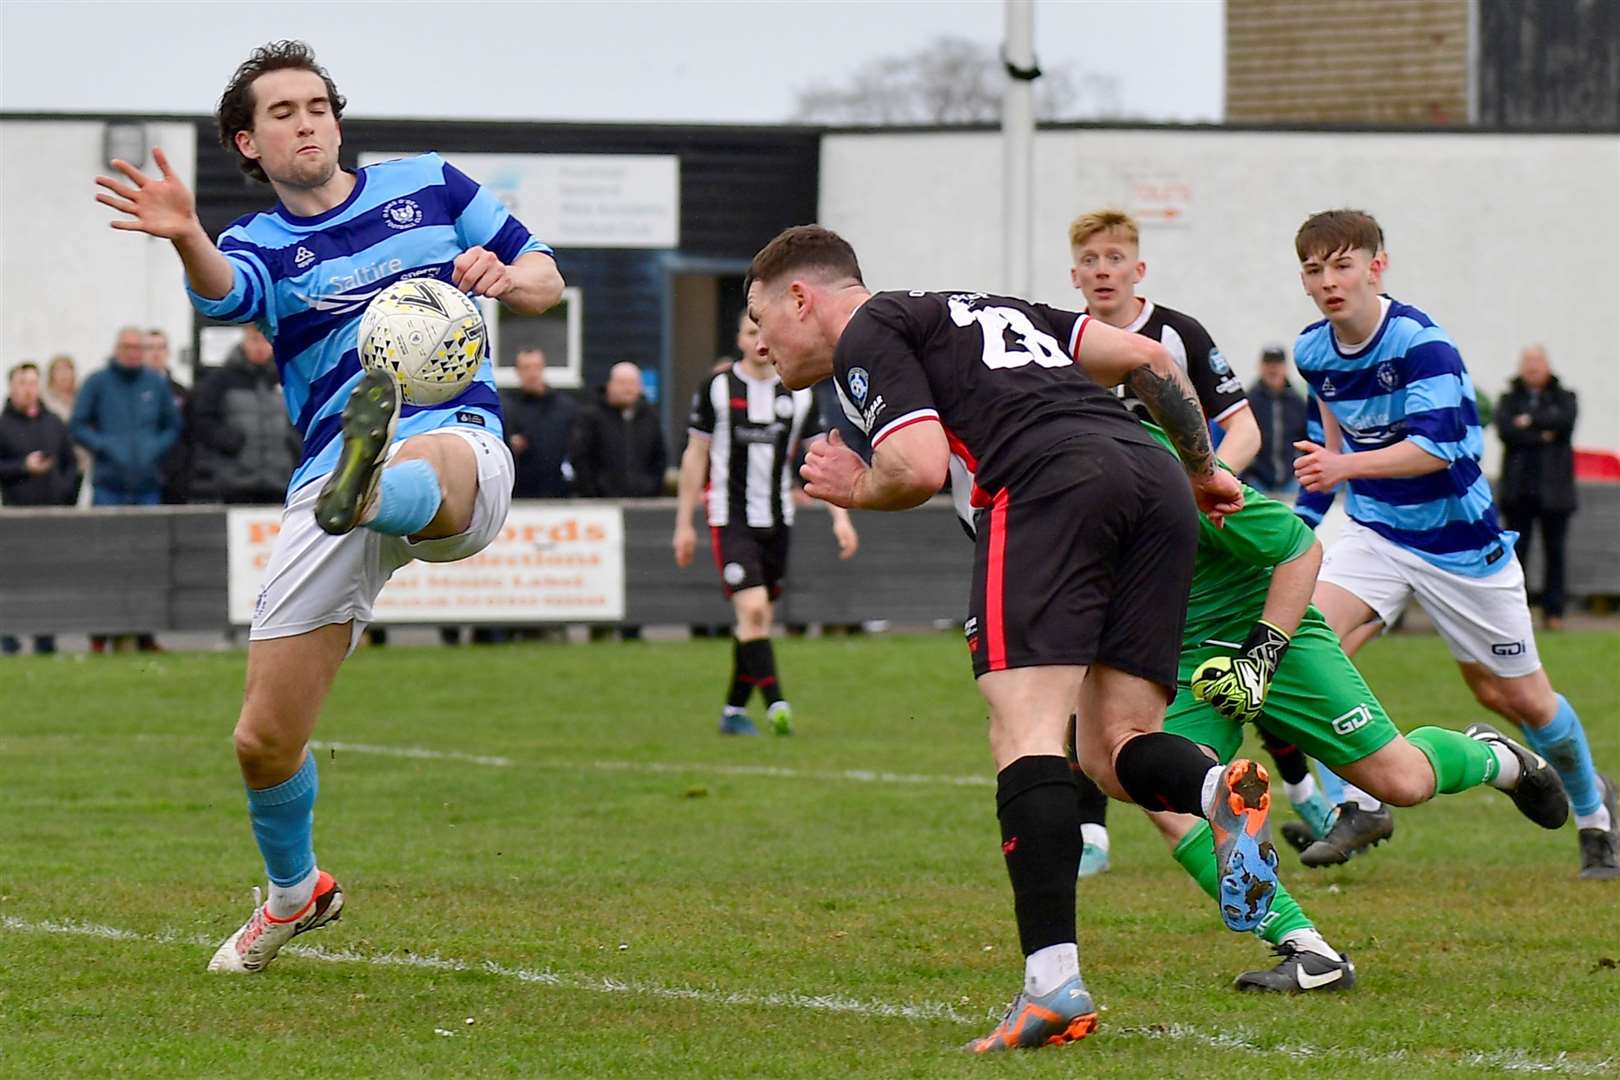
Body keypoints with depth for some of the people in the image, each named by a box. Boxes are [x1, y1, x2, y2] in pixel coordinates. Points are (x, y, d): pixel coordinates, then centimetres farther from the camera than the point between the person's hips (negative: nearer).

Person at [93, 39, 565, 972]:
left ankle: (370, 493, -81)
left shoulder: (429, 185, 16)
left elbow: (546, 280, 22)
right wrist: (184, 236, -40)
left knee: (426, 469, -44)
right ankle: (295, 893, 31)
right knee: (264, 740, 2)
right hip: (329, 477, 2)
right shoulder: (260, 245, 11)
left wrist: (504, 276, -4)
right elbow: (223, 290, -15)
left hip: (459, 446, -2)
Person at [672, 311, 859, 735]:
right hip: (730, 520, -4)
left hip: (777, 521, 4)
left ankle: (733, 712, 20)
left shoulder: (799, 395, 5)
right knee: (752, 609, -18)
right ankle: (775, 705, -23)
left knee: (757, 619, 8)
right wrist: (684, 524, 2)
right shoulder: (717, 388, -2)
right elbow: (695, 456, 3)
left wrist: (840, 517, -3)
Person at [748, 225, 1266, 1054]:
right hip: (1156, 484, 7)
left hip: (1050, 485, -7)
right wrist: (1201, 468, 37)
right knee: (1116, 753, 8)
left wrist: (858, 492, 19)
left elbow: (922, 468, -3)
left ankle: (1053, 984, -26)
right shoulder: (988, 309, 35)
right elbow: (1143, 356, 27)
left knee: (1026, 736, -12)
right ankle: (1221, 790, -26)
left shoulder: (865, 338, 12)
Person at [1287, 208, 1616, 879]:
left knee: (1519, 698, 8)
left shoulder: (1421, 344, -23)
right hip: (1374, 533, 5)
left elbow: (1437, 446, -33)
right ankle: (1359, 806, -15)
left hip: (1457, 541, -5)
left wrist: (1344, 467, -44)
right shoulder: (1312, 352, -3)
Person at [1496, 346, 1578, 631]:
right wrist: (1542, 436, -10)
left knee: (1555, 552, 1)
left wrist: (1530, 420, -8)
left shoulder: (1563, 398, 11)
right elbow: (1505, 430, -7)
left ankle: (1554, 611, 5)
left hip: (1554, 490, 0)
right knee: (1516, 551, -4)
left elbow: (1565, 420, -10)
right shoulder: (1510, 399, 11)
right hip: (1519, 489, 0)